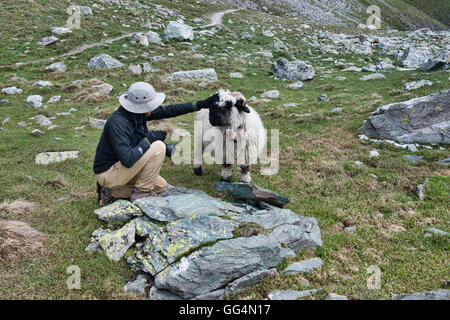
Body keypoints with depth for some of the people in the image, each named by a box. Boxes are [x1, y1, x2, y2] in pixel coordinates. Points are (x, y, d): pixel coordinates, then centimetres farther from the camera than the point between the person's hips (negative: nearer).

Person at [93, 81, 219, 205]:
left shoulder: (137, 112, -3)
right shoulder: (118, 123, -28)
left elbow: (167, 111, 6)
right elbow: (127, 160, -34)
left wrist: (201, 104, 7)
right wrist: (149, 138, -24)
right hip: (107, 173, -9)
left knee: (160, 185, 16)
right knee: (158, 147, -19)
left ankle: (111, 192, 12)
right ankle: (141, 192, -5)